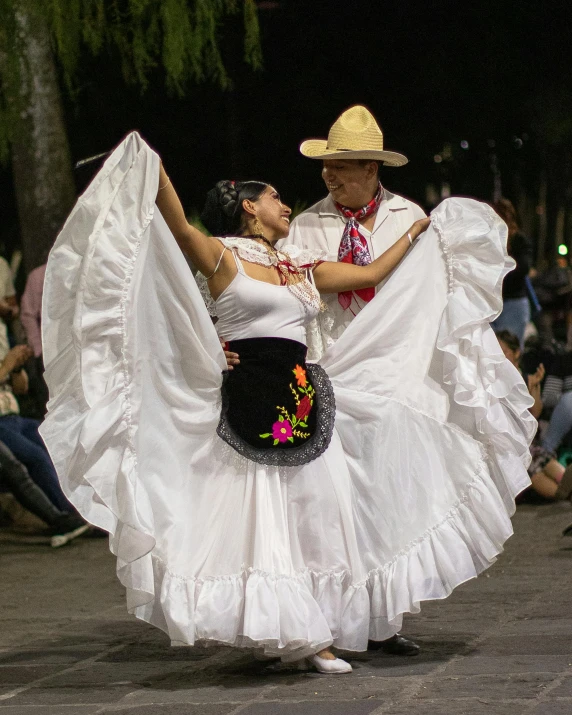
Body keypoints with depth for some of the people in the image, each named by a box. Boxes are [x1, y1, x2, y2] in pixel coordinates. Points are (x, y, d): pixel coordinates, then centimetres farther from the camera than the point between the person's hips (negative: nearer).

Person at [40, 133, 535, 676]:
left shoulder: (304, 269, 19)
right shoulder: (224, 258, 0)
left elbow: (373, 274, 28)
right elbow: (179, 228, -17)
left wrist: (420, 232, 35)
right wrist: (152, 172, -31)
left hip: (304, 402, 6)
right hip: (247, 401, -6)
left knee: (318, 510, 2)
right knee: (256, 513, -5)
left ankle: (308, 636, 6)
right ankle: (266, 625, 0)